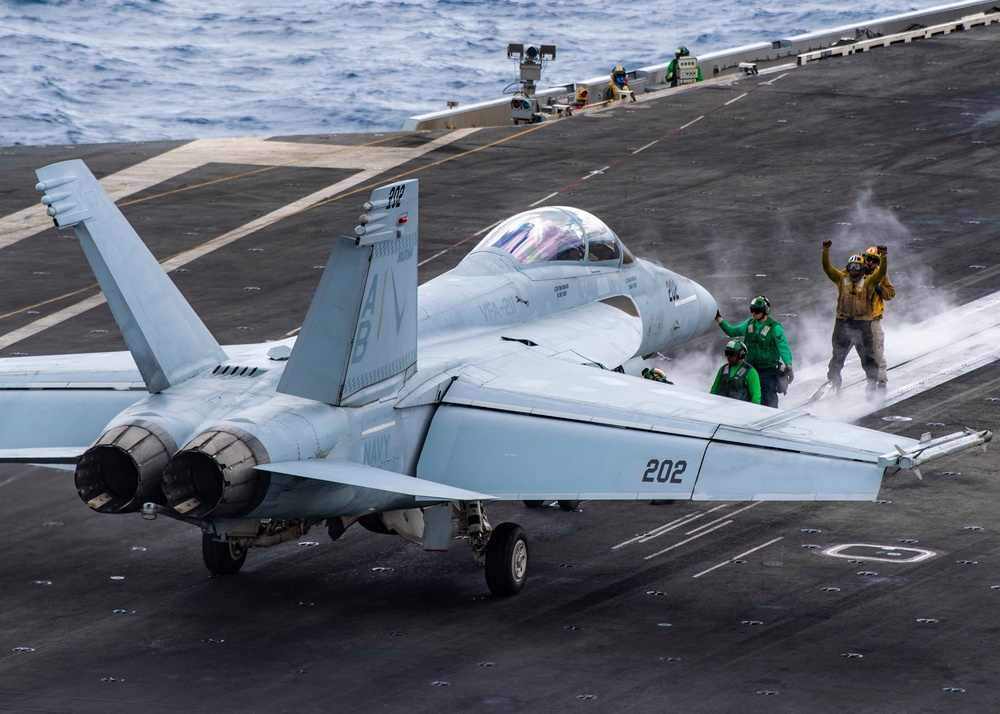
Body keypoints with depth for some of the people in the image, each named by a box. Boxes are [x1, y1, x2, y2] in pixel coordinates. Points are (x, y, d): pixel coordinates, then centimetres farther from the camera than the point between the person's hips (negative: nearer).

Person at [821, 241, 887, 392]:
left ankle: (872, 381, 16)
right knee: (837, 355, 10)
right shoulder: (841, 278, 6)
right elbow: (827, 268, -2)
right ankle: (833, 381, 20)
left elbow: (882, 271, -12)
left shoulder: (869, 281, 1)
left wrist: (883, 257, -27)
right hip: (842, 322, 2)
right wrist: (826, 251, -14)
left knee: (868, 355, 4)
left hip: (862, 324, -2)